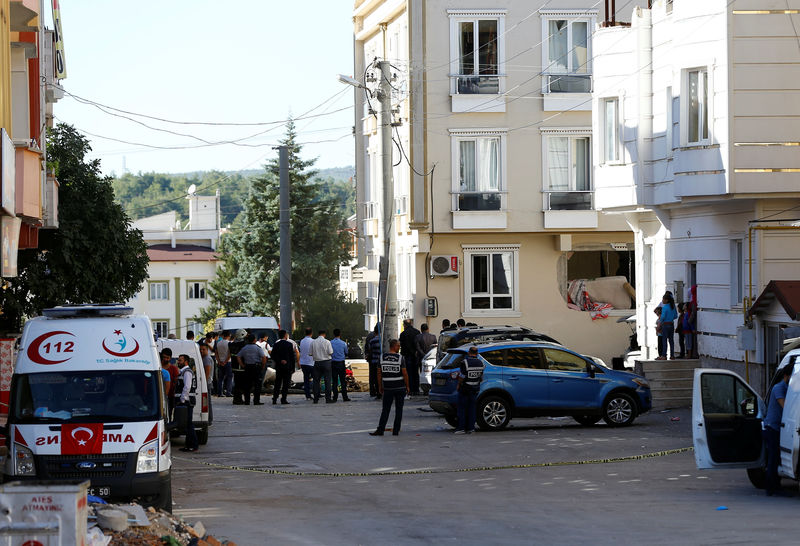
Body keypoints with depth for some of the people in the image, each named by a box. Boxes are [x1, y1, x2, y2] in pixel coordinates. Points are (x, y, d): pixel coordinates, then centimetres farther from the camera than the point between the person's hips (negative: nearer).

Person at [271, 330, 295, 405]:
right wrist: (293, 368, -2)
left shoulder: (276, 344, 3)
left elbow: (273, 356, -3)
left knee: (277, 384, 9)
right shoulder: (289, 344, -6)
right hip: (287, 367, -3)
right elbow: (292, 357, -5)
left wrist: (279, 361, -5)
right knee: (286, 384, 0)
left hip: (278, 367, 3)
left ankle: (274, 399, 4)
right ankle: (283, 399, -4)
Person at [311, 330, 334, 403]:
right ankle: (328, 399, -1)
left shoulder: (313, 342, 0)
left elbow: (311, 354, 2)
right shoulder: (327, 342, -8)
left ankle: (316, 399, 6)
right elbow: (330, 353, -8)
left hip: (317, 362, 2)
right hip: (326, 362, -2)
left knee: (316, 381, 8)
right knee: (327, 381, 1)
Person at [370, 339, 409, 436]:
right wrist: (407, 386, 2)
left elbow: (379, 373, 3)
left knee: (385, 410, 4)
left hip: (388, 388, 2)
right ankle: (396, 431, 6)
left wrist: (380, 387, 12)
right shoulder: (400, 357, -7)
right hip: (400, 387, -2)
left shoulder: (382, 357, 1)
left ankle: (380, 430, -4)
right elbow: (405, 373, -8)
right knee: (399, 409, 6)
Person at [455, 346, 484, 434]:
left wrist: (458, 385, 2)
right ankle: (470, 428, 6)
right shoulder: (480, 363, 2)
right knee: (472, 408, 8)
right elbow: (481, 377, 10)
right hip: (475, 389, 4)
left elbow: (462, 377, -13)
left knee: (462, 408, 2)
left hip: (465, 388, -4)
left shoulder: (464, 362, -15)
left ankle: (461, 428, -3)